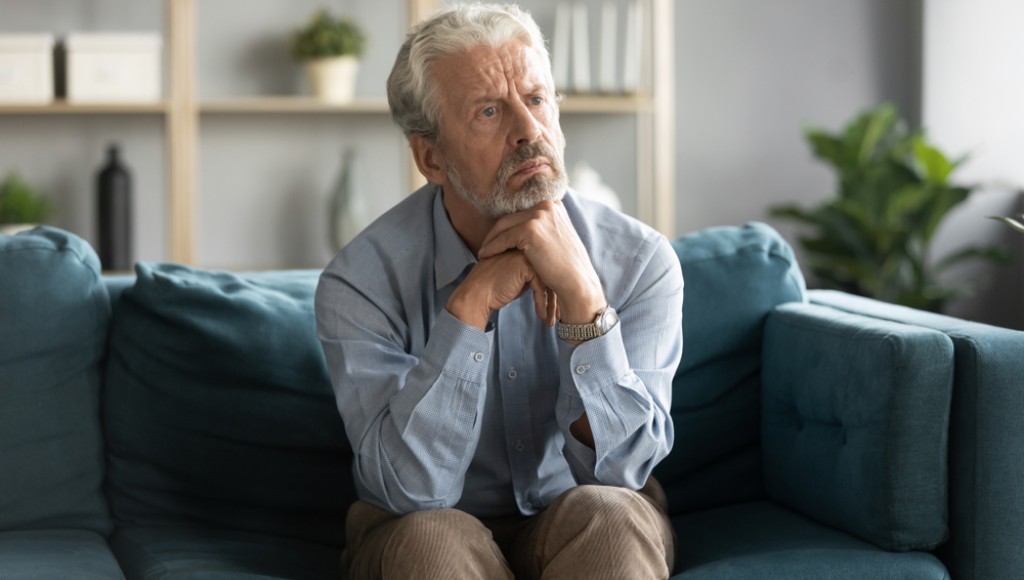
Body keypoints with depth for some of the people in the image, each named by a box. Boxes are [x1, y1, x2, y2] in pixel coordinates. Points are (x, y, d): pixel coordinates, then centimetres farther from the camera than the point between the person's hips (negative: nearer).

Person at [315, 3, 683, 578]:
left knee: (606, 514, -32)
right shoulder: (362, 281, -17)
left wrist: (580, 294, -32)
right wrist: (472, 303, -30)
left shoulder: (640, 260, -14)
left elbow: (620, 470, -20)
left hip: (591, 530, 1)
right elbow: (412, 488, -24)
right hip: (426, 528, 0)